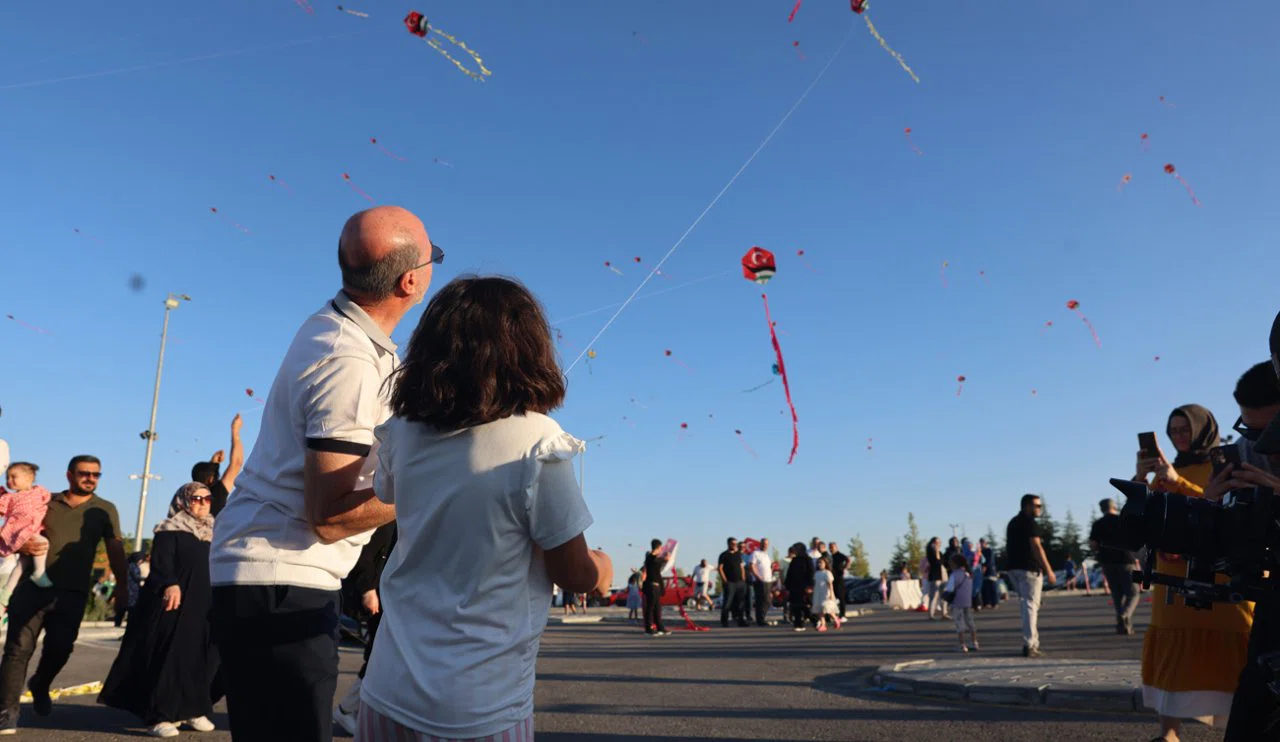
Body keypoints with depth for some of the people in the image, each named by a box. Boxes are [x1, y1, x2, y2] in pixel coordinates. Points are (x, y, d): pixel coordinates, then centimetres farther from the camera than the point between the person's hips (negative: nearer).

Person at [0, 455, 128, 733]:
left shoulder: (105, 510, 7)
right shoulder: (46, 502, 9)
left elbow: (115, 551, 5)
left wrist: (122, 588, -1)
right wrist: (25, 546, -13)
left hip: (72, 593, 0)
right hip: (34, 586, 0)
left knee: (60, 647, -3)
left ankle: (40, 687, 28)